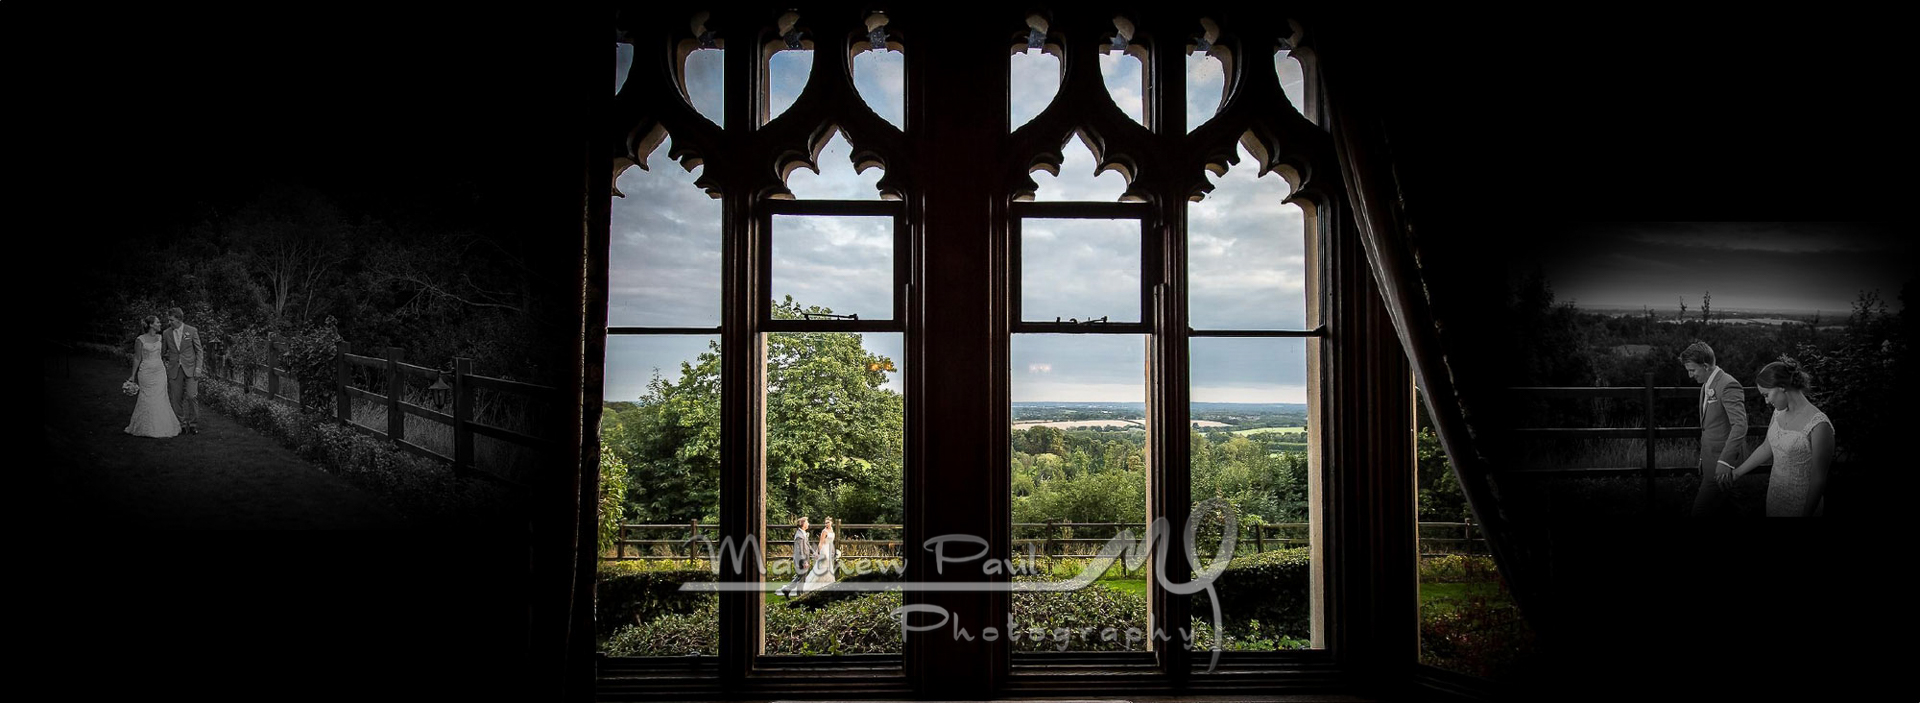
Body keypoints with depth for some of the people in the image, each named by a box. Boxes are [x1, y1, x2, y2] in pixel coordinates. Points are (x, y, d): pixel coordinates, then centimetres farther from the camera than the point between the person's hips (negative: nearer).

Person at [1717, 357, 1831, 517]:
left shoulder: (1819, 425, -21)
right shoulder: (1779, 412, 2)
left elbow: (1818, 479, -18)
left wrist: (1806, 514, -17)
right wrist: (1736, 472, 20)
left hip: (1800, 504, -6)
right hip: (1774, 497, 6)